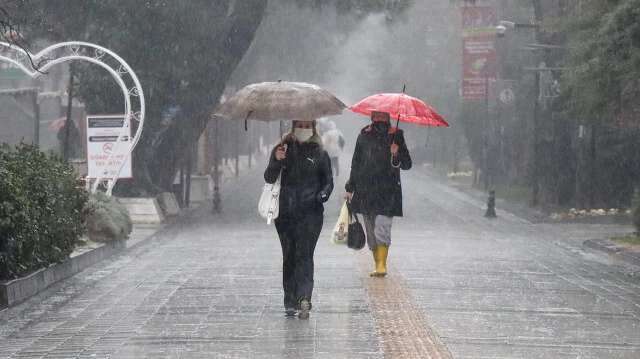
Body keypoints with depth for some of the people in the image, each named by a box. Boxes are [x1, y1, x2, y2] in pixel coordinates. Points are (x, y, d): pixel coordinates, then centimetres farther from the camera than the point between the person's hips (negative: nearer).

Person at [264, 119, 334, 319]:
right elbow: (269, 178, 4)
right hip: (286, 213, 2)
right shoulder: (283, 150, 10)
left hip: (311, 213, -2)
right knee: (289, 256, 5)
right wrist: (276, 161, -15)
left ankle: (303, 299, -22)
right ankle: (290, 301, 11)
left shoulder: (319, 154, 9)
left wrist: (323, 194, -8)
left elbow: (328, 181, 13)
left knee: (304, 255, -13)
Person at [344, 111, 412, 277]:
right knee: (371, 231, 5)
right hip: (366, 191, 4)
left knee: (381, 229, -17)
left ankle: (382, 265, -17)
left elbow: (407, 164, 5)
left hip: (387, 191, -4)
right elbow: (356, 163, 20)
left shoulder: (395, 136, 4)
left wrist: (397, 154, -15)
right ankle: (378, 264, 13)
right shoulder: (364, 135, 12)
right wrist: (350, 188, 18)